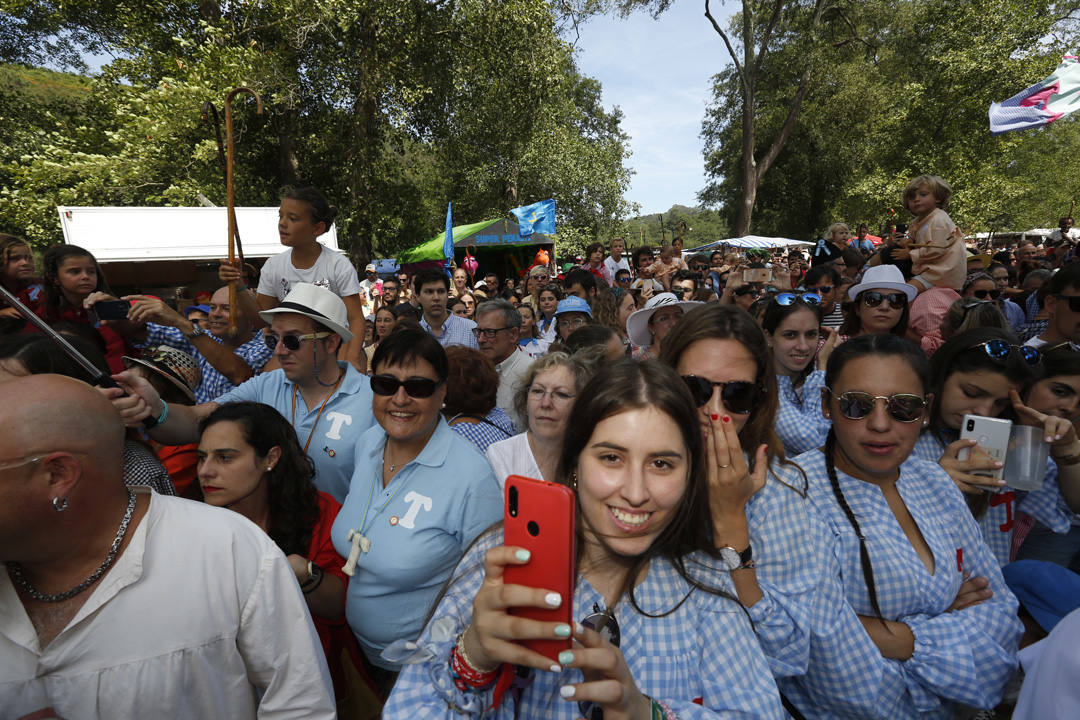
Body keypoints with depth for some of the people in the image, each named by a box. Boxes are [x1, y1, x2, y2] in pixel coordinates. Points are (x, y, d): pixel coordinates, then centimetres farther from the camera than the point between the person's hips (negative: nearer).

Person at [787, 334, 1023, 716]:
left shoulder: (935, 481, 2)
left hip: (949, 710, 7)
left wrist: (894, 637, -13)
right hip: (834, 713, -6)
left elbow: (1000, 611, 4)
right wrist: (953, 627, -7)